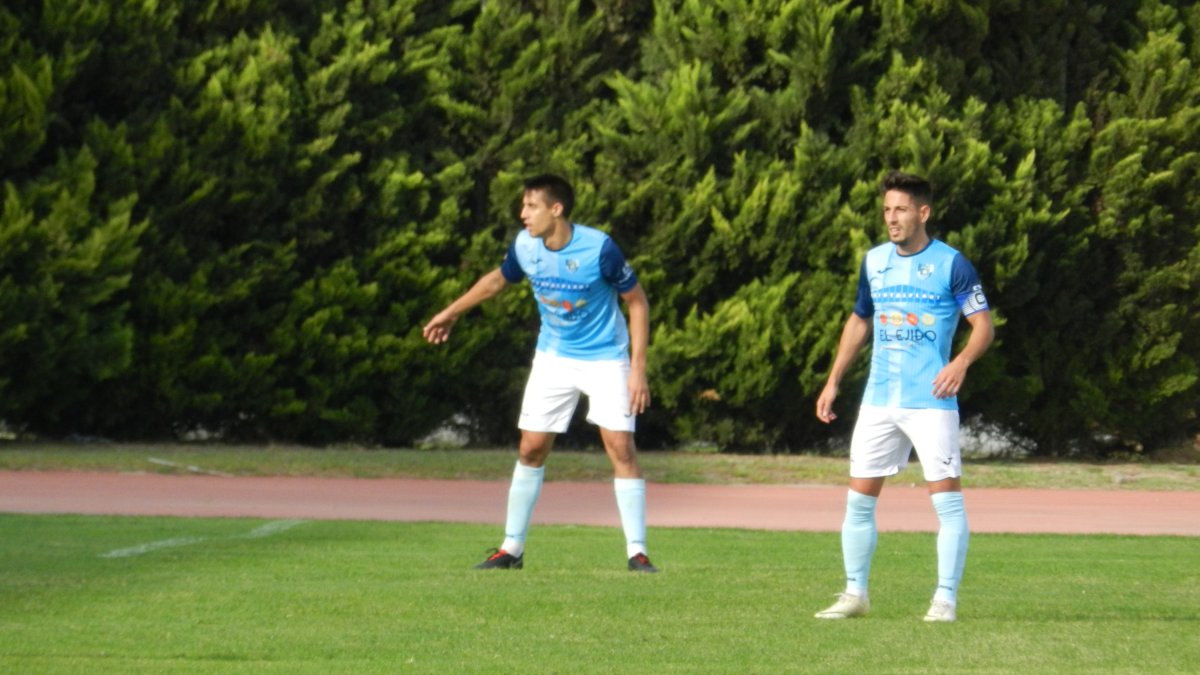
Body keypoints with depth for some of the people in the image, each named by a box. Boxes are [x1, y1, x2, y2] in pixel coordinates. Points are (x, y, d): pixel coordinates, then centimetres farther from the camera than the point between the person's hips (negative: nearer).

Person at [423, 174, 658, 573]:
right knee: (531, 448, 3)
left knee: (620, 447, -13)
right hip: (554, 357, 4)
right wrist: (451, 313, 22)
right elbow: (498, 279, 13)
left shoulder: (599, 248, -24)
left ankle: (637, 552, -9)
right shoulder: (525, 246, -10)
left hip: (605, 357, -4)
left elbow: (637, 301, -14)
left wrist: (638, 368, -18)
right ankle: (512, 548, 13)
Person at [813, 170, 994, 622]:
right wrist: (833, 381, 18)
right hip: (879, 399, 5)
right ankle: (855, 593, 16)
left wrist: (961, 362, -23)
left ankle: (945, 598, -3)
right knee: (859, 497, 5)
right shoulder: (874, 262, 11)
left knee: (946, 497, -8)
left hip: (930, 402, -5)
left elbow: (983, 325, -4)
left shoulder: (951, 265, -5)